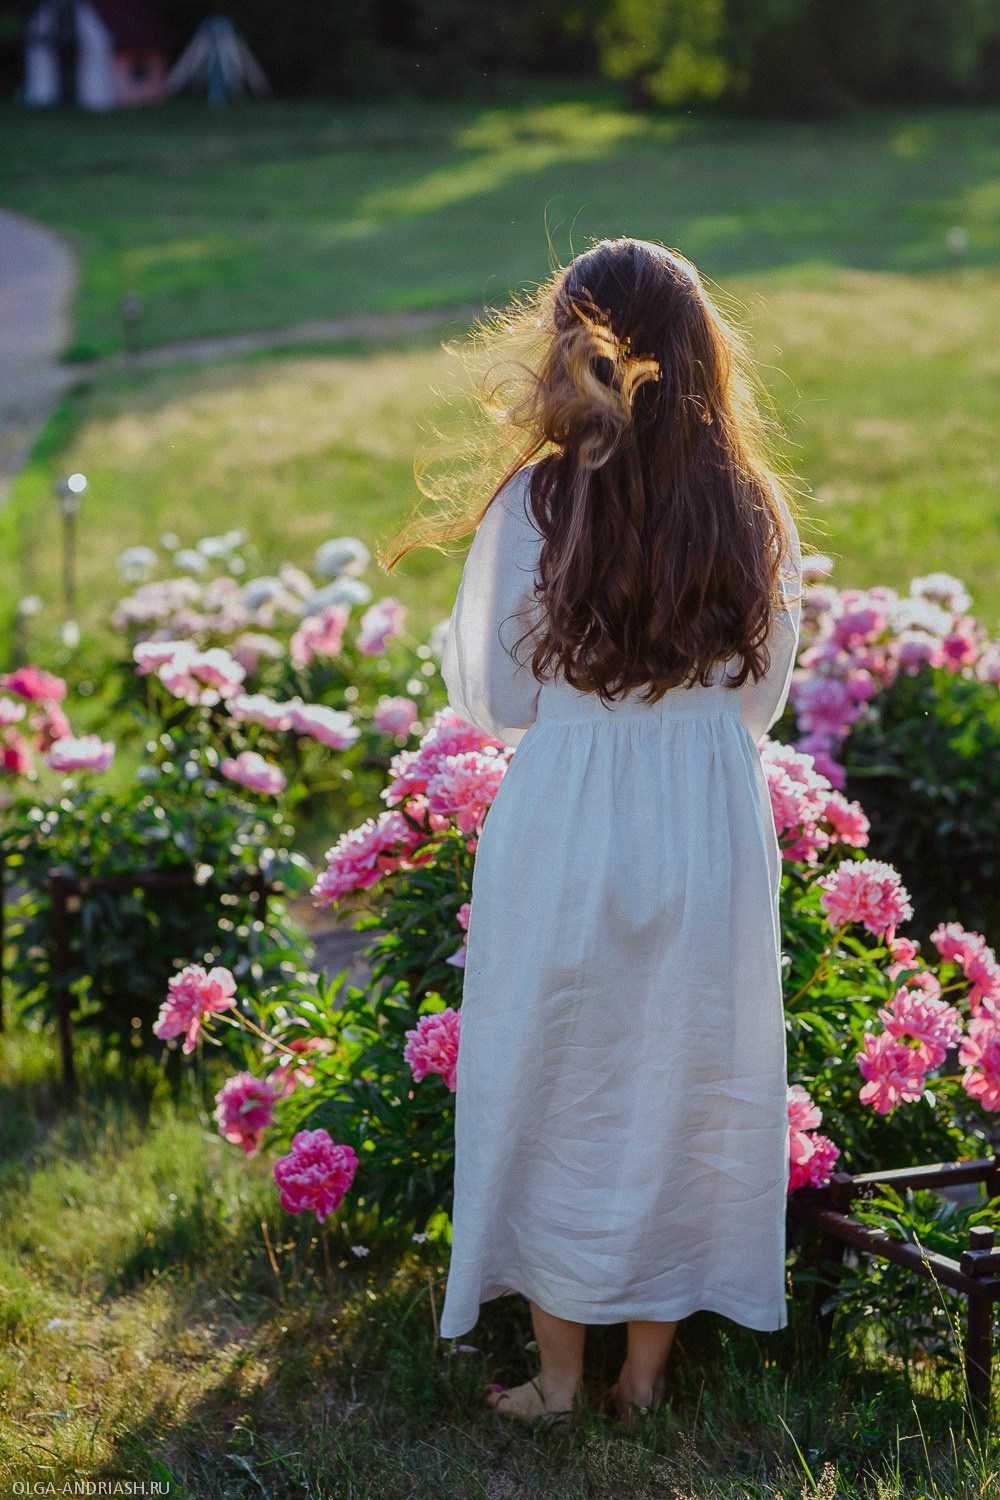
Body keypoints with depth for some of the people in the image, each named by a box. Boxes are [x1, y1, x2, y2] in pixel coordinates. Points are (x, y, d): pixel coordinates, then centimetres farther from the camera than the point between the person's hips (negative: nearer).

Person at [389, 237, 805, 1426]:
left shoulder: (533, 505, -14)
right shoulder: (755, 512, -5)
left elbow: (490, 703, -6)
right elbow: (762, 700, 5)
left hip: (563, 834, -2)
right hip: (714, 831, 3)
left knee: (557, 1100, 14)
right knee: (686, 1095, 17)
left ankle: (557, 1378, 27)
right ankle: (647, 1372, 30)